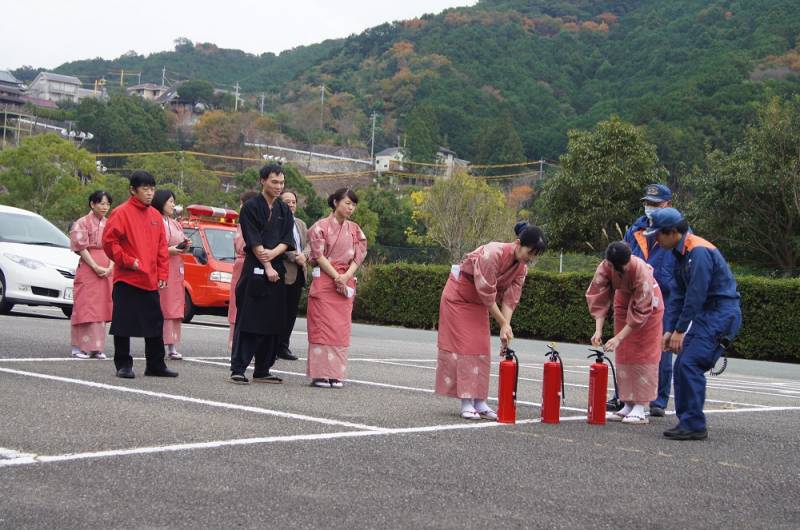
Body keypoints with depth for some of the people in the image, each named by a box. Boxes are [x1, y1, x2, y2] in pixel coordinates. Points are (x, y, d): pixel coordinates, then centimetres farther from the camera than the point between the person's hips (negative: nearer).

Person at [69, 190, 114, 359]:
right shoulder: (82, 223, -2)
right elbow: (81, 247, -8)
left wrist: (110, 267, -7)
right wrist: (96, 267, -16)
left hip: (107, 269, 5)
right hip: (88, 268, -5)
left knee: (101, 308, 4)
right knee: (85, 306, -6)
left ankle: (96, 347, 7)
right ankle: (79, 347, -4)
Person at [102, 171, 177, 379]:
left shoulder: (155, 216, 12)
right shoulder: (121, 213, -6)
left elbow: (162, 247, 14)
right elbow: (109, 241, -11)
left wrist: (162, 275, 7)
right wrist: (128, 261, -13)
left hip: (150, 282, 6)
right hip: (126, 280, -6)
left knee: (155, 323, 9)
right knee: (123, 323, -1)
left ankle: (156, 365, 19)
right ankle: (123, 365, 9)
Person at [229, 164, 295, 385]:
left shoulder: (284, 210, 14)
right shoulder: (251, 207, -3)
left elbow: (287, 240, 5)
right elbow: (254, 241, -9)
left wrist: (273, 253, -14)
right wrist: (268, 267, -13)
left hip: (277, 270, 6)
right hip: (255, 270, -6)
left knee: (273, 323, 6)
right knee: (248, 321, -8)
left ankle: (262, 371, 12)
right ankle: (237, 369, -7)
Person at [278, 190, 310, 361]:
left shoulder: (301, 224, 21)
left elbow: (308, 243, 12)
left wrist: (304, 255, -8)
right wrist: (294, 257, -19)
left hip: (299, 273, 8)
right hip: (282, 272, -8)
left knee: (291, 312, 9)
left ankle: (283, 346, 15)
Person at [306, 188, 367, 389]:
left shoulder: (355, 230, 13)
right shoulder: (321, 226, 0)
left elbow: (358, 257, 7)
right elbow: (319, 255, -7)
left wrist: (345, 276, -10)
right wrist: (336, 277, -15)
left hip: (346, 282, 4)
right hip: (324, 280, -4)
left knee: (341, 328, 0)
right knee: (322, 326, -7)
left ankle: (336, 374, 2)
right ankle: (320, 374, -6)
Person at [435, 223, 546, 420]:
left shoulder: (522, 267, -10)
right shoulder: (492, 254, -33)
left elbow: (510, 299, -10)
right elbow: (487, 294, -29)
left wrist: (506, 327, -21)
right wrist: (503, 324, -24)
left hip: (479, 301, 7)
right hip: (458, 296, -7)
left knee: (481, 349, 2)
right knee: (463, 345, -10)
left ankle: (480, 402, 2)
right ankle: (466, 403, -11)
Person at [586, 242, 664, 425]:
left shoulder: (641, 271, -38)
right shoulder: (604, 268, -26)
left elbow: (640, 311, -35)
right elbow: (597, 299, -22)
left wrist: (619, 338, -35)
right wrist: (598, 330, -32)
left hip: (647, 301, -5)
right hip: (624, 299, 5)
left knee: (643, 354, -9)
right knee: (623, 354, 4)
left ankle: (640, 408, -9)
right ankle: (628, 405, 9)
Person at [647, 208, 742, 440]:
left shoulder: (699, 252, -20)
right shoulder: (681, 253, 12)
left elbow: (695, 295, -22)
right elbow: (677, 294, 14)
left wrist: (680, 331, -17)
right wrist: (670, 329, 8)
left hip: (722, 314, -10)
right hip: (706, 314, 10)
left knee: (690, 364, -15)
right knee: (682, 366, 6)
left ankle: (694, 425, -11)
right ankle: (687, 421, 12)